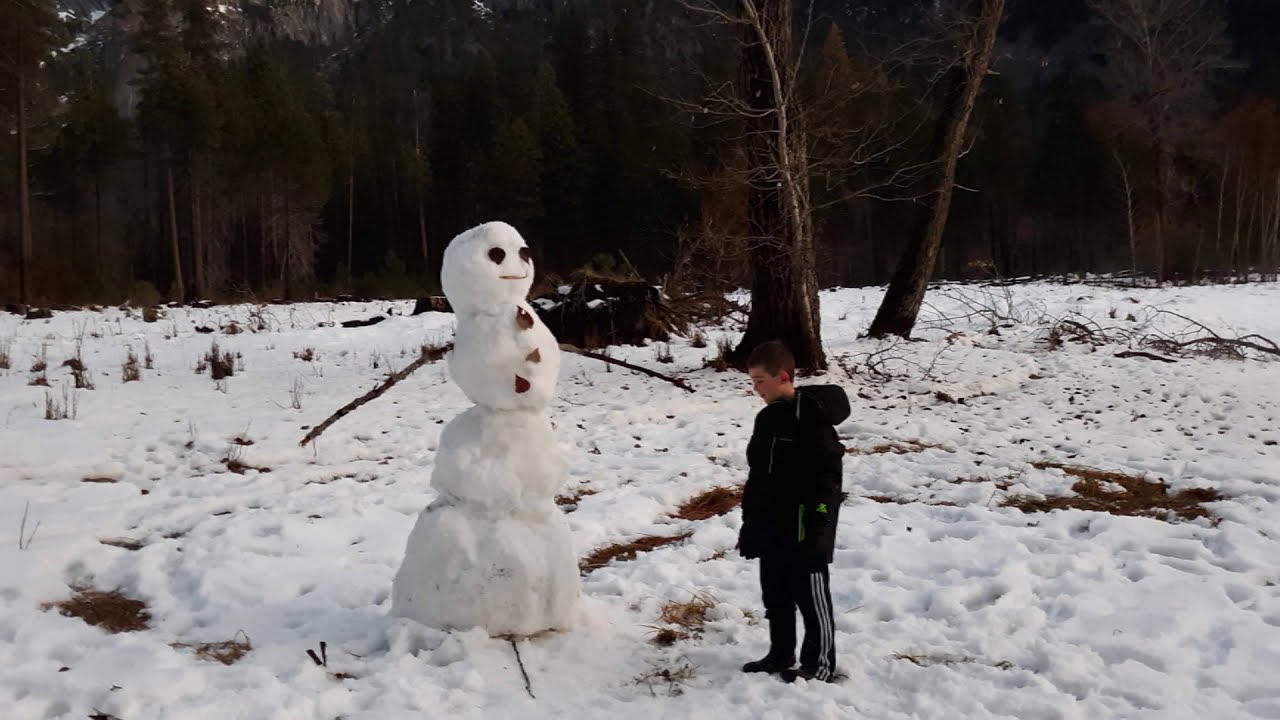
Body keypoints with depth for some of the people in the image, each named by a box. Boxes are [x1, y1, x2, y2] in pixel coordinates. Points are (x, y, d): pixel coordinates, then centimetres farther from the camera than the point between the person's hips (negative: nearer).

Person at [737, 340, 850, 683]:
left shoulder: (811, 416, -16)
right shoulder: (767, 418, 11)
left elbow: (827, 475, -19)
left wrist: (817, 525, -21)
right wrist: (750, 524, 17)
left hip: (803, 529, -9)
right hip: (771, 528, 9)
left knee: (812, 596, 4)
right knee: (775, 596, 18)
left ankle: (820, 662, 17)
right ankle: (780, 654, 32)